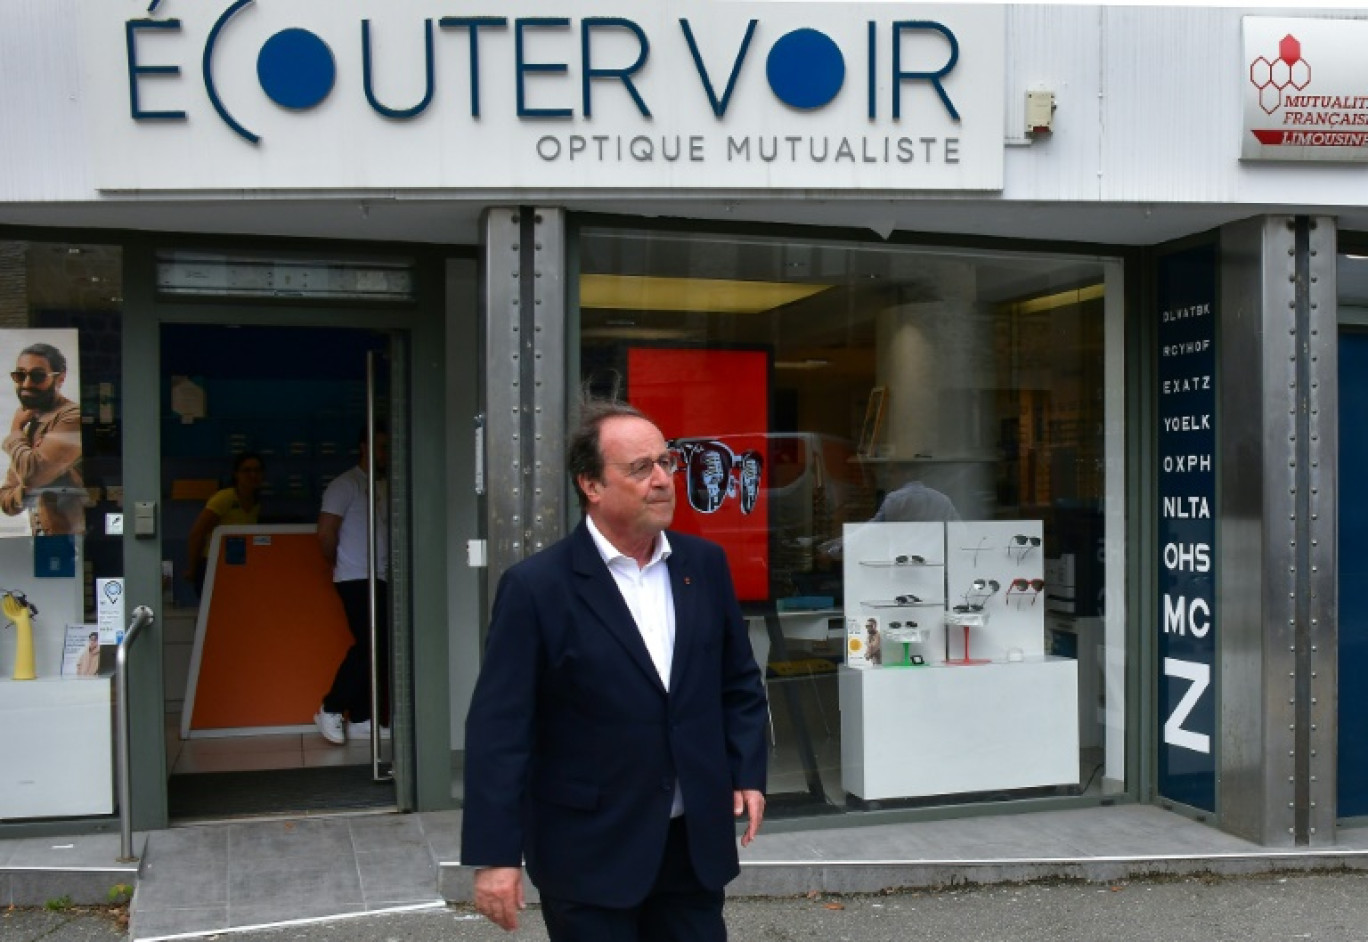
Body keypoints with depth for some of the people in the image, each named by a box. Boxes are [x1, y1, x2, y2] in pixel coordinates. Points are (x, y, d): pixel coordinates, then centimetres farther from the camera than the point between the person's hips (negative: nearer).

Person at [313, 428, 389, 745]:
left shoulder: (382, 487, 15)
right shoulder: (346, 484, -6)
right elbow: (326, 533, -9)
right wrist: (339, 564, 3)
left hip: (380, 579, 7)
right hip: (357, 579, -7)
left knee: (375, 648, 5)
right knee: (371, 645, -12)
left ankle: (359, 718, 12)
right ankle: (330, 710, -1)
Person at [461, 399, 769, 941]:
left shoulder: (704, 564, 3)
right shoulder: (536, 587, -13)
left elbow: (739, 681, 13)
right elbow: (499, 727, -13)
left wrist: (748, 772, 4)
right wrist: (494, 855, -15)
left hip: (695, 842, 5)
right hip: (588, 852, -4)